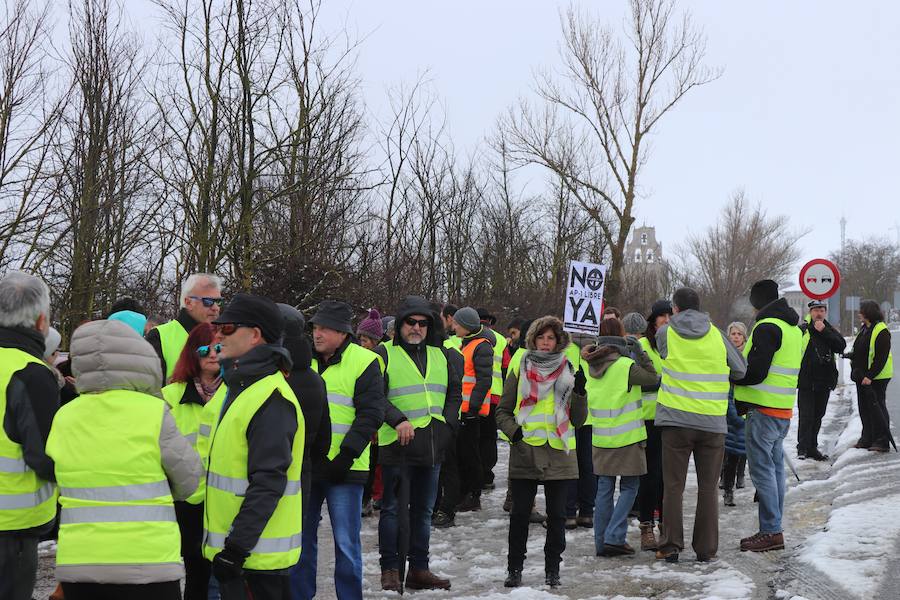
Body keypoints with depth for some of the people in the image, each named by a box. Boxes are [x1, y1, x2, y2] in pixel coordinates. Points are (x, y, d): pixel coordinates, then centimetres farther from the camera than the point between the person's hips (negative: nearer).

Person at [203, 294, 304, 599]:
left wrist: (237, 547, -24)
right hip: (233, 544, 10)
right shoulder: (240, 388, 13)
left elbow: (268, 483, -24)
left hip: (257, 555, -10)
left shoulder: (271, 399, -19)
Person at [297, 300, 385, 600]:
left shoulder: (363, 362, -6)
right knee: (302, 538, 13)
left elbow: (371, 413, -10)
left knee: (346, 543, 2)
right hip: (303, 465, 5)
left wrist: (347, 454, -17)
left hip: (343, 468, -5)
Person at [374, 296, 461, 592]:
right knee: (394, 509, 1)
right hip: (397, 445, -5)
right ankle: (390, 570, 11)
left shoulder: (441, 355, 14)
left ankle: (419, 569, 22)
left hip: (433, 446, 5)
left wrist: (448, 422, 6)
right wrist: (397, 420, -20)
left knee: (423, 510, 13)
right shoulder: (385, 354, -2)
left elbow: (455, 391, 19)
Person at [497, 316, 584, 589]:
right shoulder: (520, 369, 6)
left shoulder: (567, 371, 8)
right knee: (520, 513, 3)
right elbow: (503, 411, 8)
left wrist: (579, 392, -11)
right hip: (524, 452, -1)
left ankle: (552, 569, 18)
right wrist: (513, 431, -10)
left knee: (557, 515, 5)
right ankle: (514, 569, 15)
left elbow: (578, 419, 5)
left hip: (559, 453, 1)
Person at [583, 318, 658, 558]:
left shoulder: (592, 366, 2)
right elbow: (652, 378, -7)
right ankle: (614, 537, -4)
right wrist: (639, 351, -4)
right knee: (629, 487, 6)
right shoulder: (626, 366, -15)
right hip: (627, 437, -5)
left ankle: (601, 541, 13)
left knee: (604, 488, 11)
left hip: (600, 437, 5)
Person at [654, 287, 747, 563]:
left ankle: (670, 545, 6)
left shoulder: (665, 333, 0)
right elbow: (740, 369, 9)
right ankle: (706, 548, 12)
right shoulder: (716, 335, 3)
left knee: (673, 485, 6)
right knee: (708, 487, 9)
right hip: (713, 422, 1)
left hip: (676, 419, -1)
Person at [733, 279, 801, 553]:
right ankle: (774, 530, 18)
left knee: (762, 470, -6)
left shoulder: (766, 327, -14)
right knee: (775, 468, 13)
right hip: (784, 410, 10)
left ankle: (771, 531, -5)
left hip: (763, 411, -10)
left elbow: (755, 372, -20)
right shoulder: (793, 328, 17)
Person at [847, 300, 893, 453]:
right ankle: (868, 438, 21)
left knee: (876, 407, -6)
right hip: (862, 376, 9)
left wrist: (870, 376, -23)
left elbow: (881, 358, -20)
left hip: (876, 378, -9)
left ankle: (882, 441, -2)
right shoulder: (864, 329, 12)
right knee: (864, 407, 13)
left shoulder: (881, 331, -16)